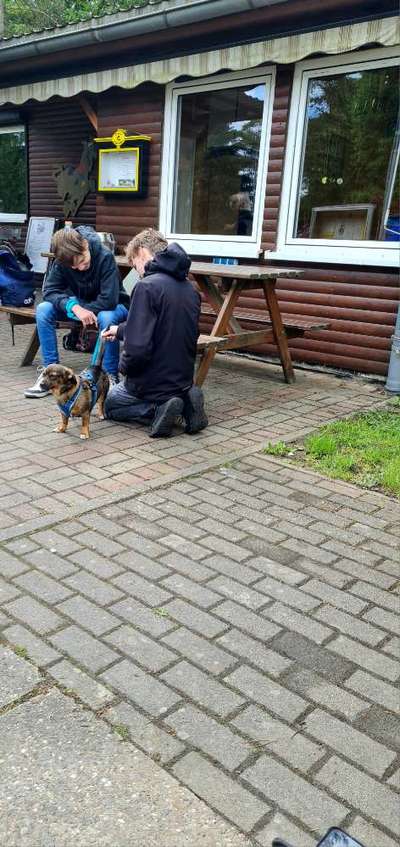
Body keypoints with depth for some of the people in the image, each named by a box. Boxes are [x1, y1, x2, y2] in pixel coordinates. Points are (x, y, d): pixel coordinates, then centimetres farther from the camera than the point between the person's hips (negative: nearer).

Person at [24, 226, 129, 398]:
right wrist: (74, 307, -34)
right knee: (43, 310, -19)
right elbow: (50, 290, -17)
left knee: (106, 318, -40)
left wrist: (83, 310, -26)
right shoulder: (62, 261, -15)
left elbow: (109, 300, -32)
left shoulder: (105, 257, -28)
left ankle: (110, 376, -24)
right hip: (80, 304, 4)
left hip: (108, 308, -4)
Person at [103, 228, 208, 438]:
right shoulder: (190, 288, 3)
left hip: (153, 382, -6)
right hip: (184, 379, 7)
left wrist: (124, 366, -5)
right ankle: (184, 403, 6)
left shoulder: (147, 287, -22)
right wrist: (120, 330, 28)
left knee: (109, 404, 24)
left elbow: (138, 347, -28)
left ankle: (157, 410, -5)